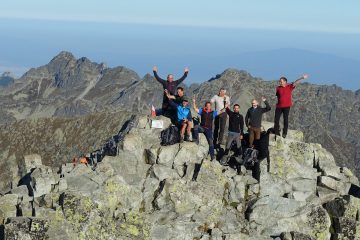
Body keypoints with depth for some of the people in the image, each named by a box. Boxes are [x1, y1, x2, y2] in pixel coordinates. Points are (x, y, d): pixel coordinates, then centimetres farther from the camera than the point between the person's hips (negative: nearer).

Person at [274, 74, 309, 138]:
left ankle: (284, 133, 11)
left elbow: (295, 83, -16)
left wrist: (302, 78, -28)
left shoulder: (290, 87, -3)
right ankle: (276, 132, 14)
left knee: (286, 119, 3)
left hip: (286, 106, -3)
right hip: (279, 106, 3)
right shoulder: (278, 88, 5)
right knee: (276, 119, 3)